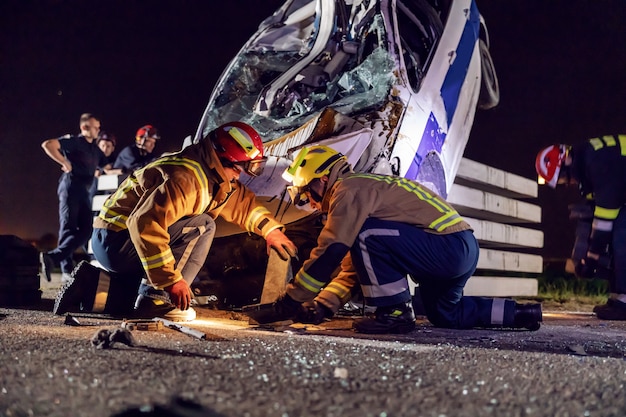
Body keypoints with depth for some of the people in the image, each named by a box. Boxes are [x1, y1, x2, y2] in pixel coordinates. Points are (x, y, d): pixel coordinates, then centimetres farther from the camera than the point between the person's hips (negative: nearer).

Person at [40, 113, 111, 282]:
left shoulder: (95, 149, 20)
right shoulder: (73, 141, -2)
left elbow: (107, 168, 26)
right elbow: (47, 145, -15)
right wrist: (65, 163, -15)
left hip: (84, 190, 8)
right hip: (71, 186, -8)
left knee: (86, 229, -3)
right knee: (68, 227, -10)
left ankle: (53, 257, -7)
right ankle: (67, 269, -11)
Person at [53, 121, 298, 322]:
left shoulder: (212, 175, 5)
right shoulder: (186, 177, -26)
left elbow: (241, 201, 22)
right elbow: (145, 223, -35)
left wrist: (269, 228, 12)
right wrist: (171, 279, -32)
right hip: (116, 239, -10)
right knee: (201, 226, -16)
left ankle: (91, 285, 13)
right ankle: (157, 299, -17)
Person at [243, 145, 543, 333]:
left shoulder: (349, 189, -11)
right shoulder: (363, 188, 20)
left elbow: (328, 254, -18)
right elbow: (351, 268, 21)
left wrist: (287, 304, -13)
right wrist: (321, 308, 12)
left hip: (450, 247, -11)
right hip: (463, 249, 11)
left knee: (366, 235, -18)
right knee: (444, 316, 30)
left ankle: (395, 312, -10)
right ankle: (519, 314, 31)